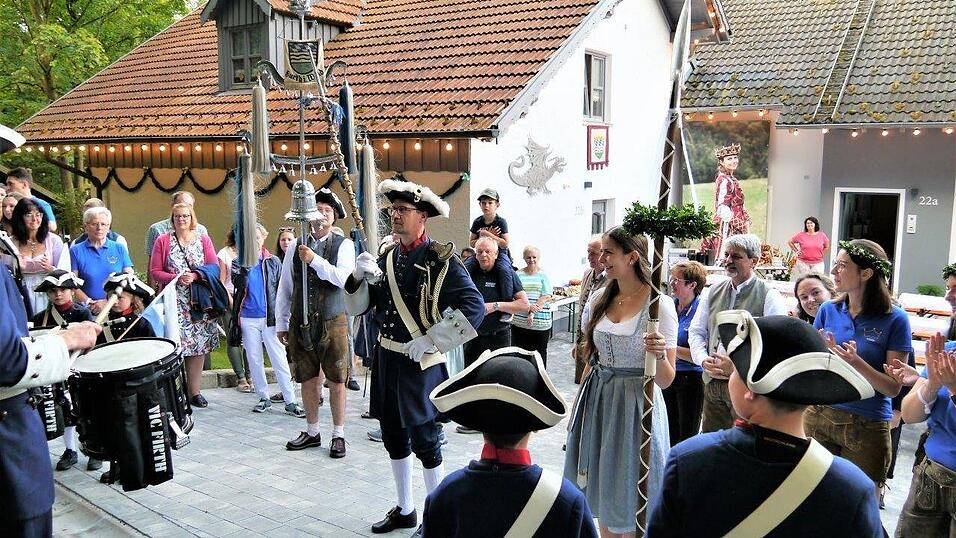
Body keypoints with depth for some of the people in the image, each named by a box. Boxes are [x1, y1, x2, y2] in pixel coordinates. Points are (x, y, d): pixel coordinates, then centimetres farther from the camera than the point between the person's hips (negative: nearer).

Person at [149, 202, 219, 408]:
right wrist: (177, 278, -13)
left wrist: (195, 276, -13)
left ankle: (194, 391, 10)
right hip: (174, 303, -2)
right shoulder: (163, 241, 6)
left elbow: (215, 268, 2)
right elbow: (154, 272, 1)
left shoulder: (203, 240, 9)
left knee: (198, 346, 2)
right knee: (175, 347, -8)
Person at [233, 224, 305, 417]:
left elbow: (281, 290, 5)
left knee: (280, 360, -4)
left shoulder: (273, 262, 3)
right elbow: (239, 286, -10)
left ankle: (290, 401, -2)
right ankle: (264, 397, 21)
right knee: (254, 360, 9)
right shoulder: (238, 263, 5)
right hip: (248, 318, 2)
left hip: (270, 318, -1)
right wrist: (245, 268, -22)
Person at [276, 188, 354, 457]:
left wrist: (314, 260, -23)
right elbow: (284, 288, 11)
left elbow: (342, 278, -18)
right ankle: (312, 432, 26)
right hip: (301, 322, 3)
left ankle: (338, 435, 15)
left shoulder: (343, 245, -1)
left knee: (336, 381, 3)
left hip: (333, 321, -3)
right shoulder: (296, 247, 7)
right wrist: (281, 323, 10)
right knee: (308, 380, 12)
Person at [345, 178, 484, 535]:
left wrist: (429, 341, -19)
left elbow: (474, 307, -20)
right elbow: (357, 307, 8)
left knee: (424, 440, 2)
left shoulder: (440, 258, -12)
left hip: (421, 364, -6)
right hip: (387, 359, 7)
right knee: (394, 436, 17)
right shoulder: (386, 255, 6)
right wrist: (359, 276, -12)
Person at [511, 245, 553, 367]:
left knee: (540, 352, 8)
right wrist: (529, 306, -15)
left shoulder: (543, 275, 2)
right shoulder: (518, 274, 7)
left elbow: (546, 297, -5)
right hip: (519, 322, 1)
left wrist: (533, 314, -14)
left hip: (540, 323, -1)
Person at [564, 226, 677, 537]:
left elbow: (666, 380, -11)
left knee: (627, 497, 7)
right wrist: (580, 405, 16)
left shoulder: (660, 304, -12)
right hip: (597, 400, 5)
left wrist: (660, 356, -31)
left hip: (635, 403, -5)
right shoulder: (599, 299, 3)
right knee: (600, 492, 16)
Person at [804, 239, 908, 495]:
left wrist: (856, 362, -24)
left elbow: (894, 387, -10)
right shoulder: (828, 310, 1)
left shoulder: (894, 319, -9)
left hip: (867, 426, -3)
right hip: (820, 415, 3)